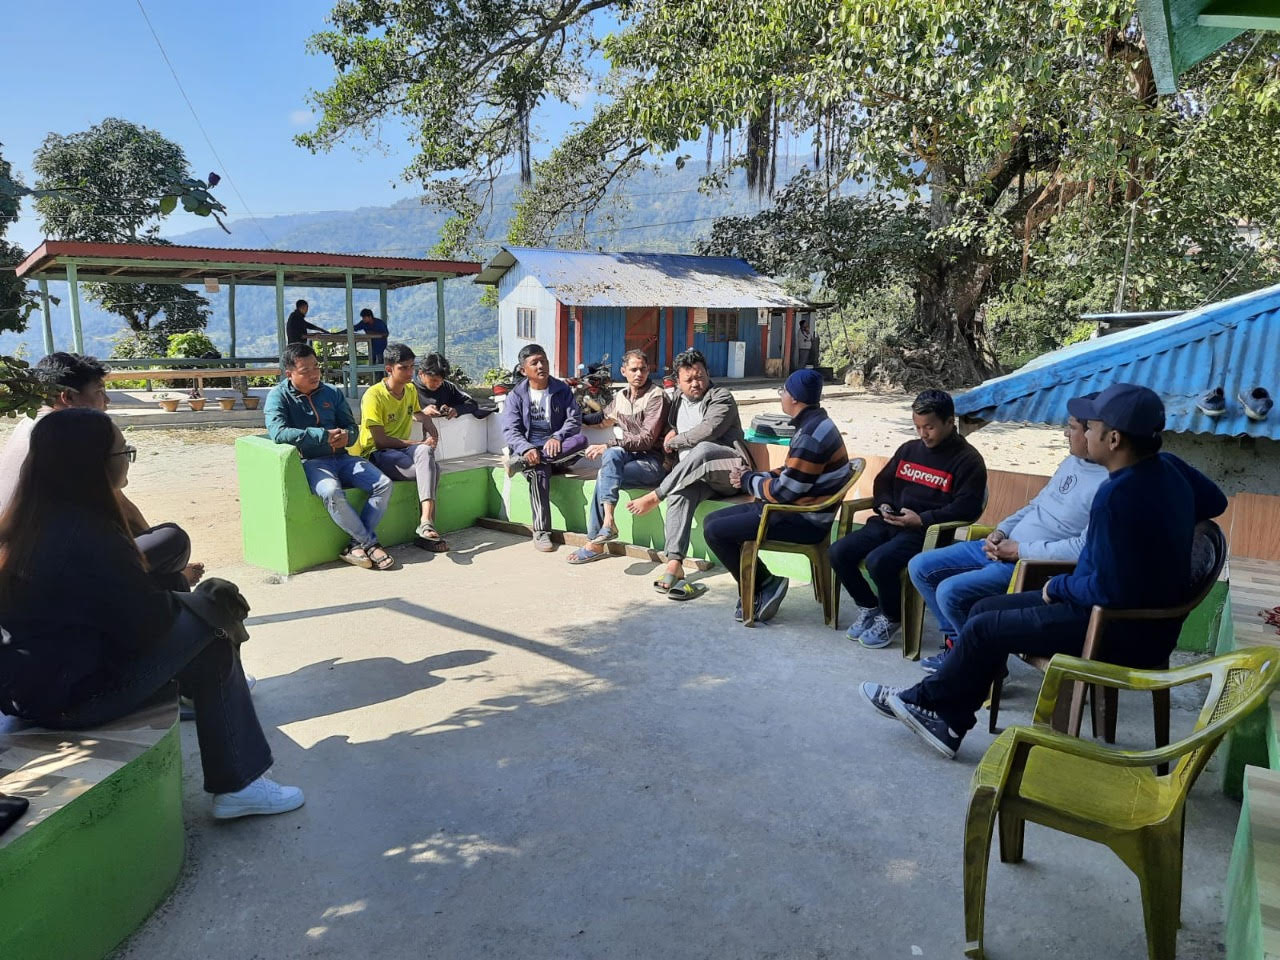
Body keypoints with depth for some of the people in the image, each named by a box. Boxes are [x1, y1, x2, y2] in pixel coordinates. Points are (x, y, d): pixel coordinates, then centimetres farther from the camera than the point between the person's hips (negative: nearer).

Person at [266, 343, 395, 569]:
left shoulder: (332, 393, 13)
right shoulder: (279, 396, -1)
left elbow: (352, 427, 16)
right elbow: (278, 432, -19)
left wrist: (346, 436, -12)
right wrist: (324, 436, -22)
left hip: (341, 458, 6)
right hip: (310, 462, -5)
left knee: (384, 485, -16)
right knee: (331, 492, -37)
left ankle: (357, 543, -13)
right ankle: (370, 543, -19)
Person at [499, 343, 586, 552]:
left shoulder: (562, 390, 9)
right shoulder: (516, 396, 6)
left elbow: (575, 420, -1)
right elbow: (510, 430, -3)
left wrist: (557, 437, -22)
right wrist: (527, 449, -24)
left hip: (557, 451, 2)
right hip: (528, 448, -2)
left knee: (581, 441, -30)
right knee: (539, 472, -35)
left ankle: (520, 462, -32)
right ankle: (541, 532, -31)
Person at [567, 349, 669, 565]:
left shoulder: (656, 396, -6)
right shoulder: (620, 397, 15)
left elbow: (647, 439, -15)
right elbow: (605, 418, 36)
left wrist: (607, 446, -21)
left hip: (651, 461, -5)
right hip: (625, 456, 5)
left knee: (604, 477, -28)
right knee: (612, 454, -29)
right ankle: (607, 522, -34)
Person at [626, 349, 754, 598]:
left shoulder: (722, 398, 0)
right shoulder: (677, 401, 21)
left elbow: (708, 431, -17)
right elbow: (669, 434, 34)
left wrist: (674, 441, -5)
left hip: (728, 470, -4)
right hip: (692, 475, 5)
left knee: (702, 449, -37)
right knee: (680, 493, -31)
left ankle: (655, 497, -27)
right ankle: (674, 564, -42)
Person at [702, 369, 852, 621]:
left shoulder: (811, 435, -22)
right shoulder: (813, 425, 10)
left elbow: (783, 491, -23)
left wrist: (748, 480, -5)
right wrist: (753, 476, 2)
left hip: (802, 520, -11)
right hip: (796, 508, 11)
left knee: (714, 531, -14)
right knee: (712, 521, 8)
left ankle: (763, 585, 2)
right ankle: (758, 585, 7)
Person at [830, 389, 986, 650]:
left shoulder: (968, 460, -3)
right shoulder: (909, 449, 17)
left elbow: (967, 507, -12)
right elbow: (883, 481, 27)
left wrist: (922, 519, -19)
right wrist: (884, 505, 4)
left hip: (928, 531, -7)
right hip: (890, 522, 7)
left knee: (878, 561, -31)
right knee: (839, 552, -13)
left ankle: (890, 619, -2)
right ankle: (868, 606, 12)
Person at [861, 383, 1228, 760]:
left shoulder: (1117, 496, -29)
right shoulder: (1169, 468, 0)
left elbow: (1107, 589, -27)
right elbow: (1215, 502, 21)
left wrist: (1059, 587, -9)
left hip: (1125, 631, -9)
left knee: (984, 628, -3)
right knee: (986, 609, 9)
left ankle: (924, 701, 21)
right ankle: (948, 721, 14)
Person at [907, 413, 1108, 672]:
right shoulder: (1071, 461, 12)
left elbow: (1087, 548, -26)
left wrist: (1020, 551, -19)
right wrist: (1000, 530, 4)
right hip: (1002, 547, 10)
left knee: (950, 592, -25)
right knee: (920, 567, 3)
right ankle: (957, 643, 17)